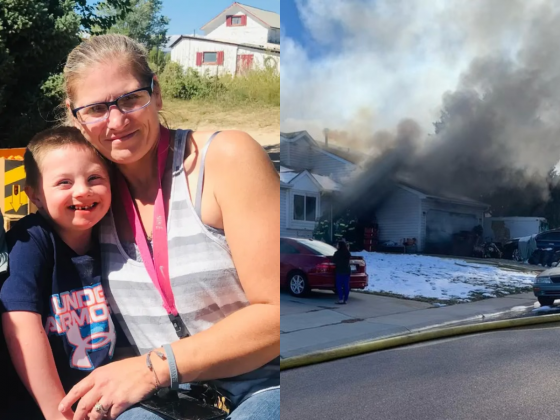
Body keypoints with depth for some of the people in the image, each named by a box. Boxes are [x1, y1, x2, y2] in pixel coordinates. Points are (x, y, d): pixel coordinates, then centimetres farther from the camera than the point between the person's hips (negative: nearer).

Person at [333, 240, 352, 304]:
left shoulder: (337, 253, -12)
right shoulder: (348, 253, 8)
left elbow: (333, 260, -4)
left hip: (339, 271, -5)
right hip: (347, 271, 5)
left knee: (339, 286, -2)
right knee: (346, 286, 6)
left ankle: (341, 299, -9)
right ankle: (345, 299, 8)